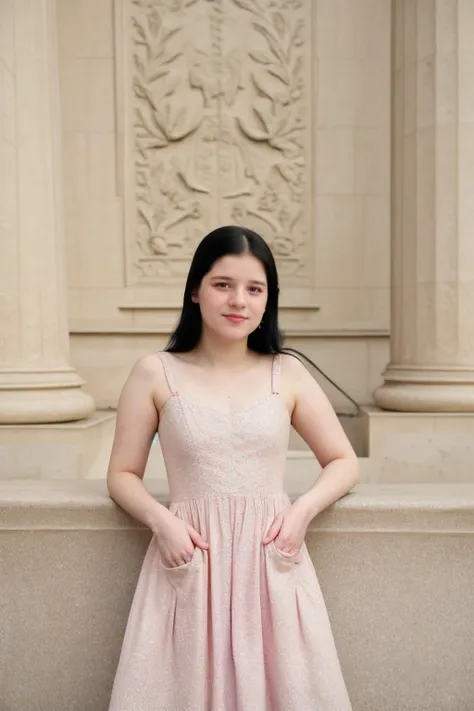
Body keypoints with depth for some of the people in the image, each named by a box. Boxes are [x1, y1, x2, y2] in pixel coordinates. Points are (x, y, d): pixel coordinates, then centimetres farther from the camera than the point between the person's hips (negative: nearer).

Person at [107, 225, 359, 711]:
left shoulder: (287, 374, 3)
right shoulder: (155, 374, 0)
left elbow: (344, 462, 9)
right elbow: (122, 475, 5)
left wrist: (304, 509, -9)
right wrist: (160, 519, -13)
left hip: (272, 558, 1)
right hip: (189, 558, -1)